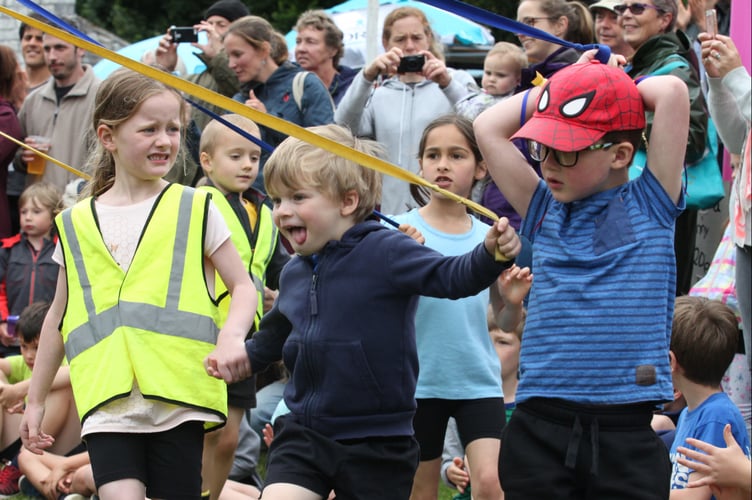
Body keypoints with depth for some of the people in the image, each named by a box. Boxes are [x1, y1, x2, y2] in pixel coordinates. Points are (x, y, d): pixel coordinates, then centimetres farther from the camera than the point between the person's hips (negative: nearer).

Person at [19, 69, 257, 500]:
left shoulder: (195, 209, 6)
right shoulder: (77, 225, 11)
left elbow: (243, 287, 7)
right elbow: (59, 316, 20)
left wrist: (232, 335, -15)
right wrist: (35, 401, 22)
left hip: (179, 397, -1)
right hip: (107, 403, 1)